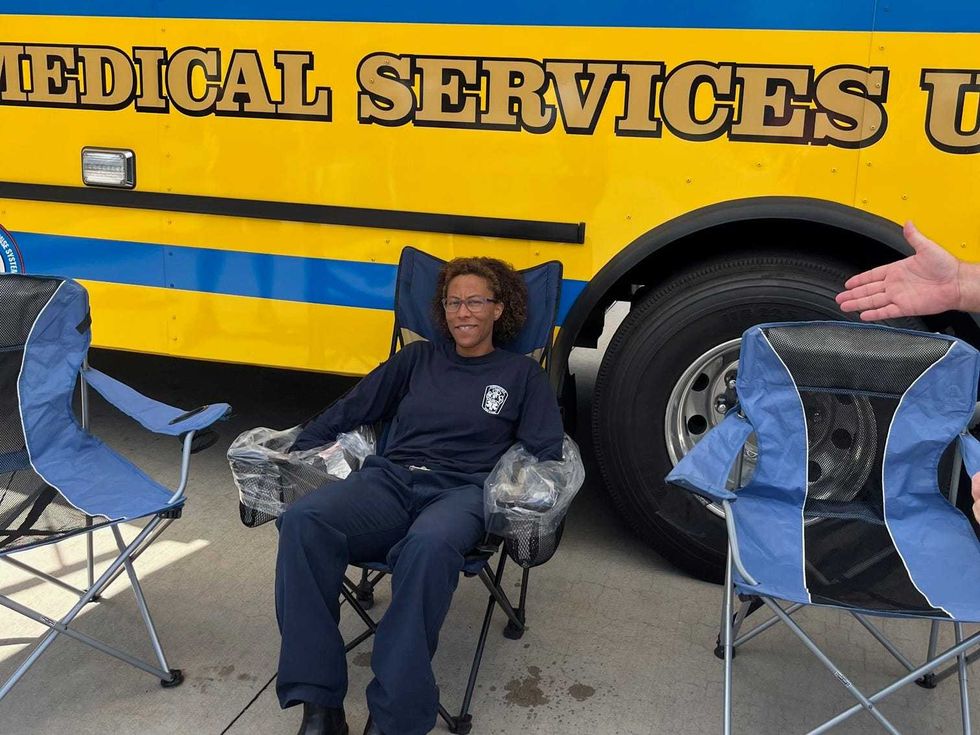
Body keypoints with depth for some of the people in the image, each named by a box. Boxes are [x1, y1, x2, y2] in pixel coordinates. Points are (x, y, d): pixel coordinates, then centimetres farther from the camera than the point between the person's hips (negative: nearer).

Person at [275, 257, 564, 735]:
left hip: (460, 492, -2)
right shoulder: (417, 359, 23)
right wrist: (298, 452, 11)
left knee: (428, 544, -41)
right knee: (303, 520, -30)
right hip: (390, 480, 3)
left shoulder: (522, 375, 17)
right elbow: (350, 409, 23)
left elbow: (547, 453, 9)